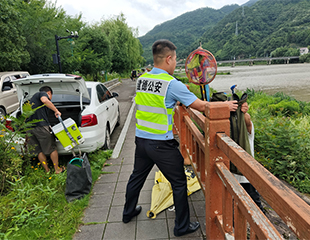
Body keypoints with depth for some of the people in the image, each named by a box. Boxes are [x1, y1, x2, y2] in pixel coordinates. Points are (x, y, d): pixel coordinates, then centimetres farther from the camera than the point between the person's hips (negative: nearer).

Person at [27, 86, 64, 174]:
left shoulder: (34, 97, 33)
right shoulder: (43, 93, 6)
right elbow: (44, 100, -19)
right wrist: (56, 110, -14)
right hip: (41, 126, -8)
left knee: (39, 151, 13)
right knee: (52, 148, 4)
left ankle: (47, 170, 20)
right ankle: (57, 169, 13)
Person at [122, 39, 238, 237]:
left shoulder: (141, 79, 3)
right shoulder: (172, 84, -17)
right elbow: (201, 106, -13)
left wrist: (178, 100, 23)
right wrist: (226, 106, 2)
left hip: (141, 139, 7)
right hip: (161, 145, -7)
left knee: (137, 176, 24)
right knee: (179, 183, 11)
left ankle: (128, 212, 45)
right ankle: (182, 226, 26)